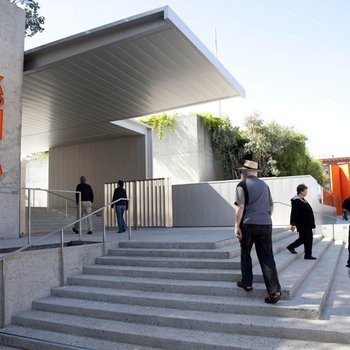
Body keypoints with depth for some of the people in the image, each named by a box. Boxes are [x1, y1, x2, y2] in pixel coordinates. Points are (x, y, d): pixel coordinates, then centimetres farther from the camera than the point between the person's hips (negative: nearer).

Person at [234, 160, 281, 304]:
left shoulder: (242, 185, -2)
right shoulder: (264, 185, 16)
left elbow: (240, 207, -11)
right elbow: (271, 207, 19)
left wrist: (237, 226, -9)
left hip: (249, 224, -4)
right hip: (266, 225, 5)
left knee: (245, 254, 15)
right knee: (267, 257, 3)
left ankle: (246, 282, 24)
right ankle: (274, 290, -3)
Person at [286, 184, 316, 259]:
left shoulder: (303, 200, 14)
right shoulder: (296, 201, -17)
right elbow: (294, 213, -22)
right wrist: (293, 224, -25)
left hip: (307, 224, 10)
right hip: (302, 224, -10)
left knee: (309, 239, 9)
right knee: (304, 238, -5)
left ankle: (308, 255, 16)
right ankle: (291, 247, 13)